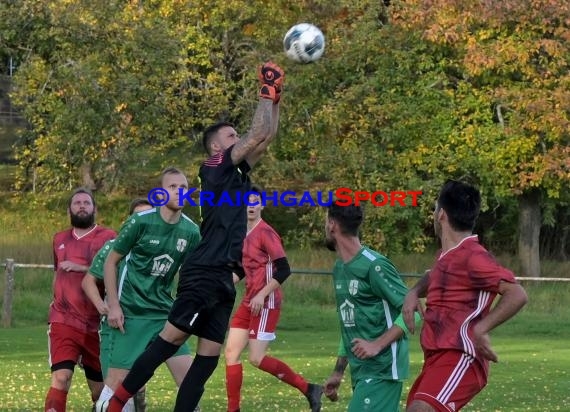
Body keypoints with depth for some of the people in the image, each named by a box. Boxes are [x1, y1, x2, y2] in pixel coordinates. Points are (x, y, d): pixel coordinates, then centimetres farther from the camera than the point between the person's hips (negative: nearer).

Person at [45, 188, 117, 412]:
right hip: (64, 321, 2)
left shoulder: (108, 237, 0)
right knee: (61, 379, -18)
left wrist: (82, 268, -19)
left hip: (96, 324, -2)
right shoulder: (60, 239, 15)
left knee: (100, 388, 8)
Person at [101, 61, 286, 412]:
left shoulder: (236, 173, 19)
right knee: (171, 339, -11)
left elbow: (268, 137, 26)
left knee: (208, 358, 2)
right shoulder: (214, 168, -4)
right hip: (204, 273, -9)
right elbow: (259, 135, -10)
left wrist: (276, 99, 17)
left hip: (223, 277, 9)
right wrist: (268, 91, -1)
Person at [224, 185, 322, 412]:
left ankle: (308, 389, 3)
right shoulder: (243, 233, 11)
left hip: (266, 304, -8)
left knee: (256, 358, -9)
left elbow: (284, 270, -20)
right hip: (249, 302, 9)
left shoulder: (265, 233, -14)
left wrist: (262, 294, -22)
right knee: (231, 353, 3)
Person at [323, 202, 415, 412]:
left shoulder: (374, 266, -15)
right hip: (360, 371, 9)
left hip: (382, 370, -9)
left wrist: (377, 345, -23)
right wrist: (338, 372, 22)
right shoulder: (339, 269, 13)